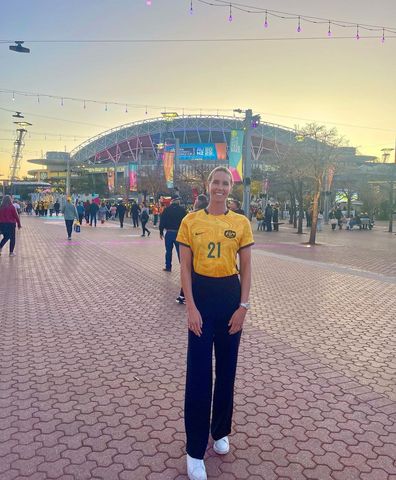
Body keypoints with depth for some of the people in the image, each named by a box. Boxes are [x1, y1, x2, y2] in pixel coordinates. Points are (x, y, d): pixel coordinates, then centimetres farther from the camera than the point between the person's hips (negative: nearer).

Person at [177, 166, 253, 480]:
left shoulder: (241, 223, 1)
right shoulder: (191, 221, -2)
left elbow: (246, 268, 3)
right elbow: (185, 267, -3)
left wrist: (243, 306, -4)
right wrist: (191, 307, -10)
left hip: (230, 295, 2)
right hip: (201, 294, -1)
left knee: (227, 369, 14)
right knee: (198, 373, 1)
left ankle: (221, 432, 37)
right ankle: (195, 450, 16)